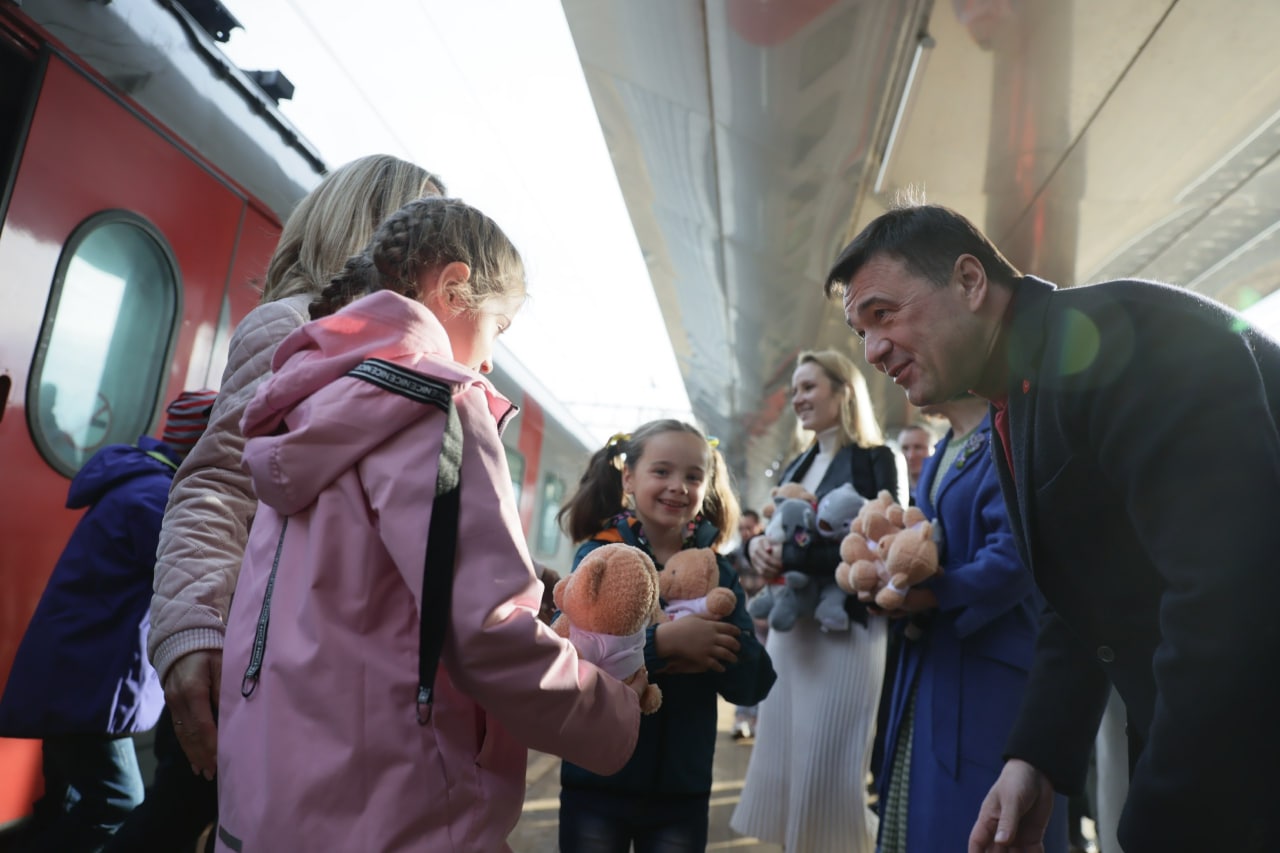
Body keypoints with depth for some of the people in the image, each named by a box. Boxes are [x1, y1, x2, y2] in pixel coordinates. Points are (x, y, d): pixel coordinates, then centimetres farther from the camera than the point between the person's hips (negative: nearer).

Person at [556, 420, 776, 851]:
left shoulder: (718, 572, 0)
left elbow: (752, 682, -5)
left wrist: (705, 652, -24)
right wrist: (661, 642, -30)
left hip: (684, 789, 3)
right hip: (596, 781, -2)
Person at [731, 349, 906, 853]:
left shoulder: (875, 460, -5)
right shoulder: (796, 468, 16)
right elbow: (776, 534, 16)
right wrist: (759, 545, -8)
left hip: (844, 626, -7)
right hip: (790, 625, 7)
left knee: (828, 776, -2)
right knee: (783, 766, 12)